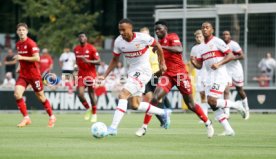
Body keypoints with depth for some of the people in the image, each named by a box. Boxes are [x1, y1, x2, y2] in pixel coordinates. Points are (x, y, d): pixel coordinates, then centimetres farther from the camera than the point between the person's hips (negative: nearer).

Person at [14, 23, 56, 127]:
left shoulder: (31, 43, -14)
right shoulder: (18, 44, 9)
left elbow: (37, 58, -22)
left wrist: (22, 58, -24)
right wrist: (19, 66, 8)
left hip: (34, 74, -6)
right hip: (23, 75, 6)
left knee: (40, 96, 6)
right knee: (17, 94, -15)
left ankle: (52, 117, 24)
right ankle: (26, 118, -8)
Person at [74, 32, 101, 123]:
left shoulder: (91, 48, -9)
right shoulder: (76, 49, 8)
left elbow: (98, 61, -12)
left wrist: (88, 61, -24)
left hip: (90, 74, -4)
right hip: (81, 74, 4)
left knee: (91, 94, 1)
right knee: (80, 94, -11)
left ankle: (94, 114, 17)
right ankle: (88, 109, 13)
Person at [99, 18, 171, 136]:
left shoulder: (142, 38, -19)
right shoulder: (118, 41, -5)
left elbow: (157, 46, -1)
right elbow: (115, 60, 9)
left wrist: (162, 63, 6)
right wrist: (105, 76, 2)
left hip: (143, 72, -7)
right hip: (132, 72, 7)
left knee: (123, 94, -23)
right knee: (134, 105, 10)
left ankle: (113, 128, -26)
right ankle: (163, 113, 30)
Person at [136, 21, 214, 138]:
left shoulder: (172, 37, -7)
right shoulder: (159, 42, 13)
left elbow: (179, 49, -28)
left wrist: (161, 47, -32)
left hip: (180, 74, -5)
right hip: (168, 75, 5)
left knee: (190, 104, 3)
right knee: (155, 98, -14)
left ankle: (208, 124, 21)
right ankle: (144, 127, -12)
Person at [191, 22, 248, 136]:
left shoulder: (217, 42, -5)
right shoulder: (202, 47, 16)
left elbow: (231, 55, -10)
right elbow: (199, 65, 17)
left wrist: (219, 64, -21)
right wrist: (193, 62, -5)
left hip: (220, 76, -8)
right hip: (210, 78, 8)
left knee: (212, 101, -20)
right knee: (213, 106, 0)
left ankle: (236, 105, 0)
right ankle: (228, 130, 4)